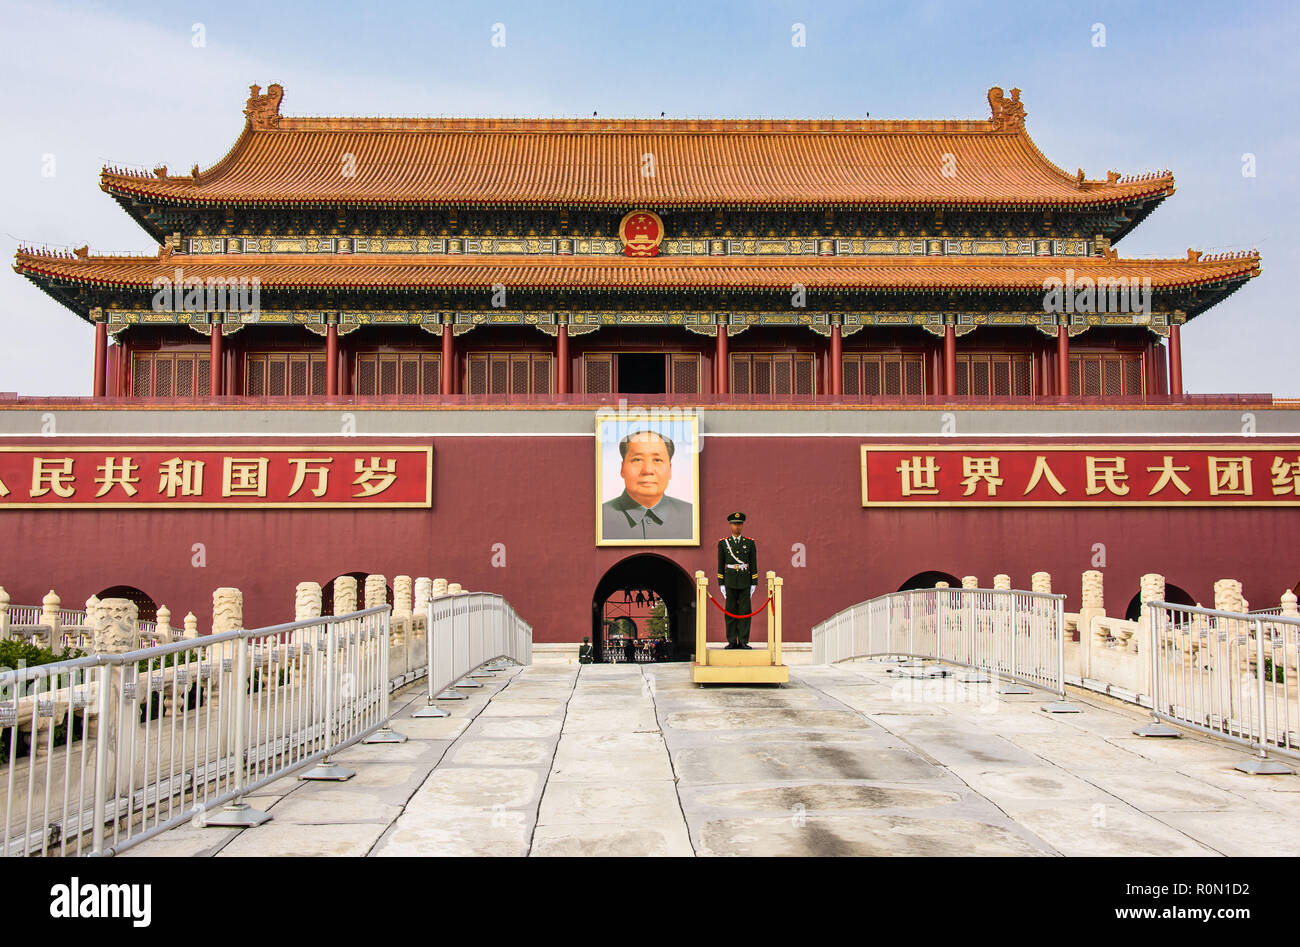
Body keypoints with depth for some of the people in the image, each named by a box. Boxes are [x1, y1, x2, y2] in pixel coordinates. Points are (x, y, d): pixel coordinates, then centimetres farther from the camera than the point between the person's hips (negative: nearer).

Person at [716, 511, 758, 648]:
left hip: (745, 581, 0)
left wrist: (754, 584, -1)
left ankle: (743, 641, 4)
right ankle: (732, 641, 6)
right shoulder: (723, 543, 4)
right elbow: (720, 565, 4)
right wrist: (721, 584, -1)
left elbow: (753, 564, 4)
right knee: (730, 611, 0)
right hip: (730, 581, 0)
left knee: (745, 610, -1)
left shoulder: (750, 543, 5)